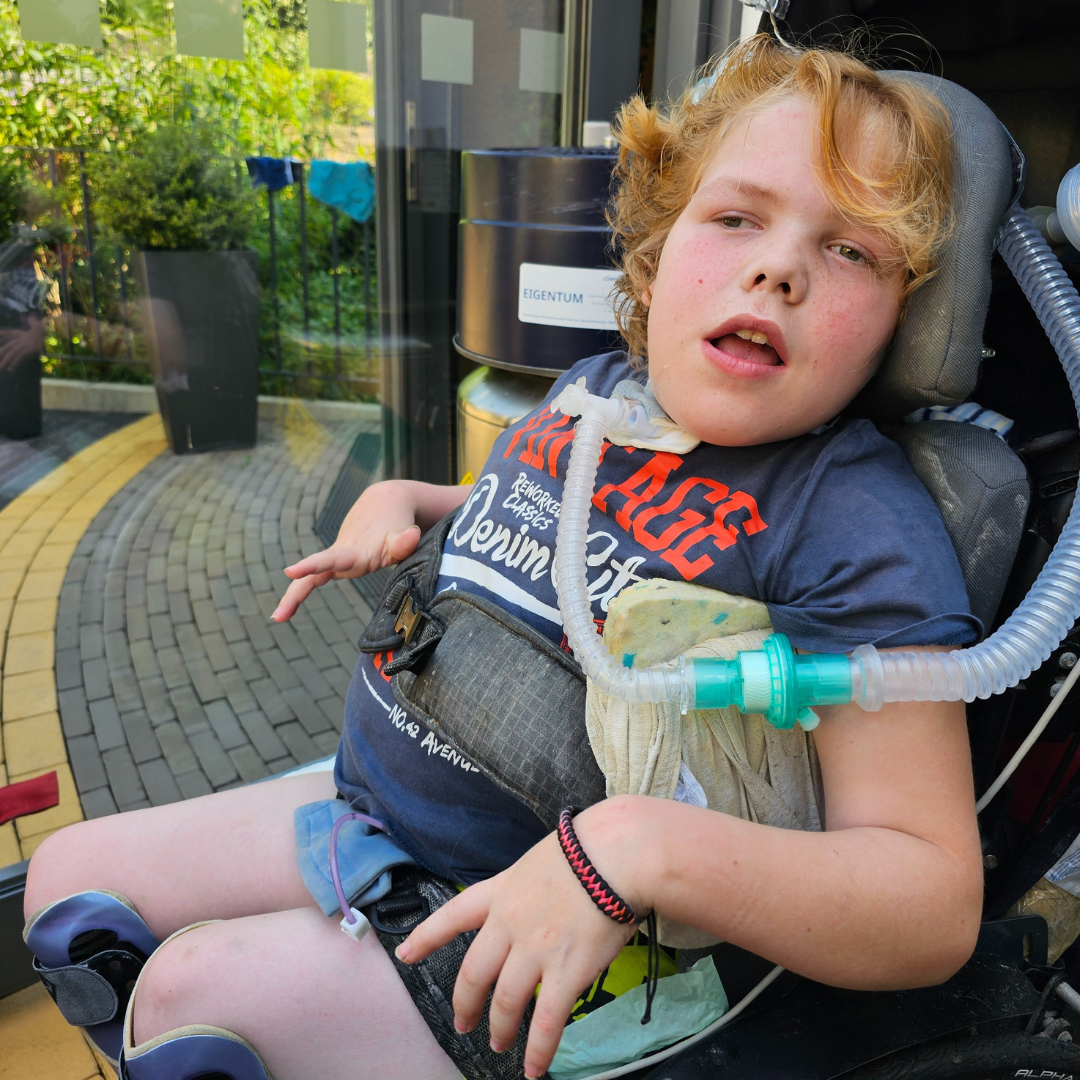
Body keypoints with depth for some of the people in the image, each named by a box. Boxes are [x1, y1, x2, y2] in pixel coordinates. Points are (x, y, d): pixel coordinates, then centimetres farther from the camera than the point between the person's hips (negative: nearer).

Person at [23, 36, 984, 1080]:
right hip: (364, 800, 8)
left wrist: (638, 847, -38)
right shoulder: (587, 390, 0)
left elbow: (936, 908, -24)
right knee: (67, 875, 14)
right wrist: (400, 501, 3)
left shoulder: (860, 531, -22)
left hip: (538, 932, -7)